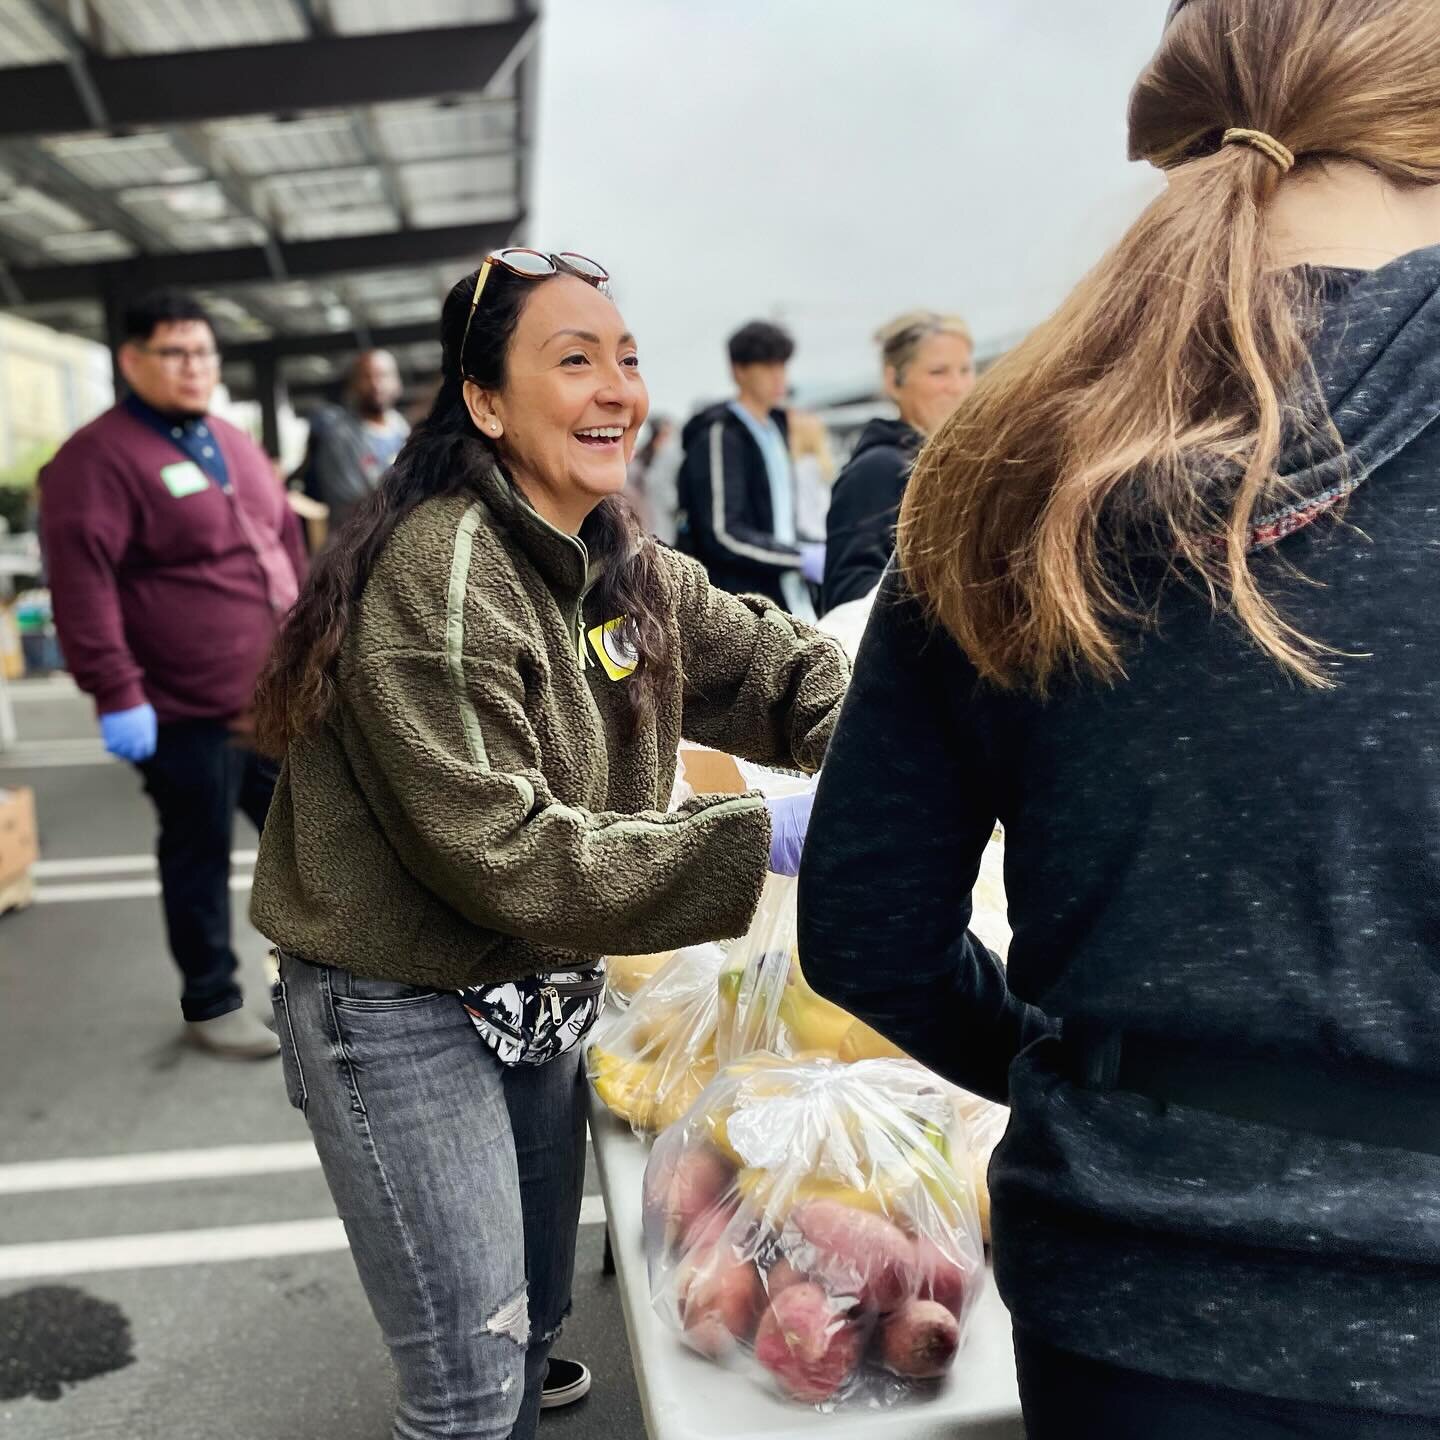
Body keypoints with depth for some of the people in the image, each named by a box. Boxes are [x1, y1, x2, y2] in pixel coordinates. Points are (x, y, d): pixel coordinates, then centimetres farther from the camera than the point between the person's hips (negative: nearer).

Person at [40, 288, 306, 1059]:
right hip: (188, 710, -7)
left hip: (275, 697, 8)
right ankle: (211, 1005, 24)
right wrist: (117, 694, -22)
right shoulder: (99, 455, -13)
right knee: (201, 858, 7)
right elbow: (80, 582, -20)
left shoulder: (233, 444, 13)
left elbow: (286, 541, 20)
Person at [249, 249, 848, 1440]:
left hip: (542, 996, 8)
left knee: (537, 1321, 23)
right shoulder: (436, 575, -24)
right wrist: (756, 839, -30)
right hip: (404, 1016, -8)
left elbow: (771, 664, 1)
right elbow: (498, 852, -28)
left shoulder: (626, 567, 3)